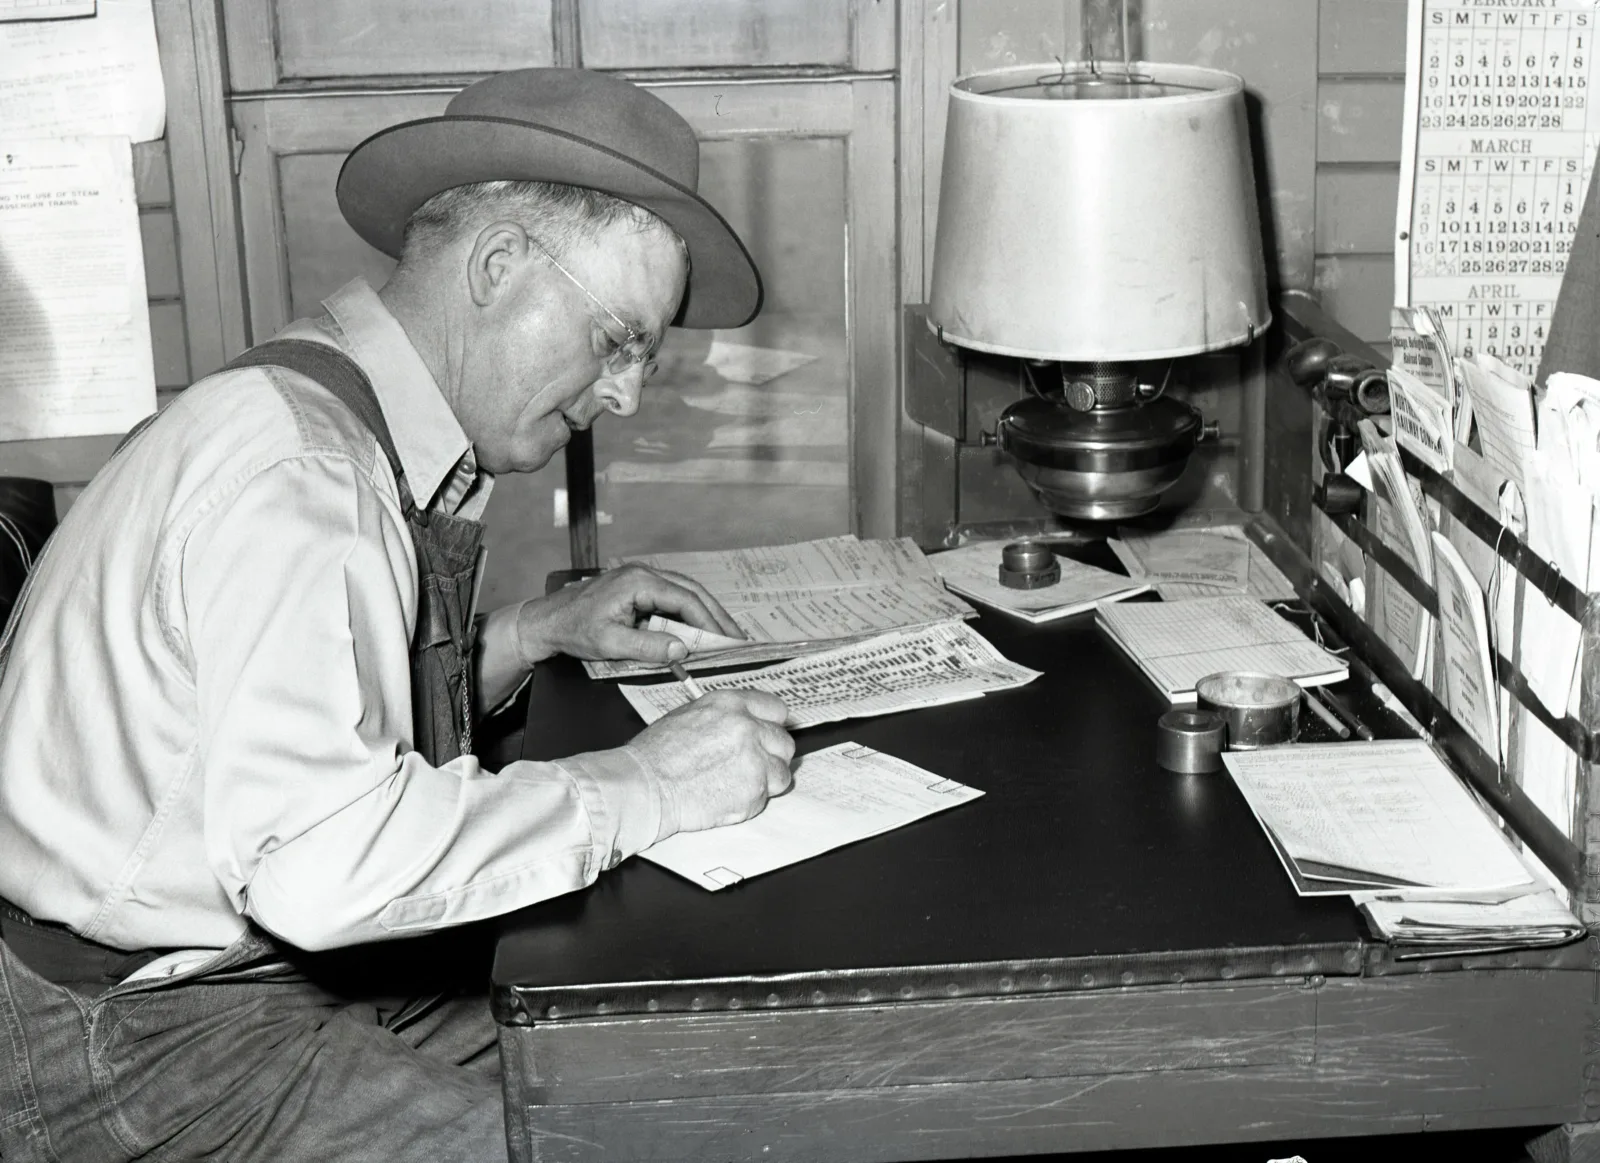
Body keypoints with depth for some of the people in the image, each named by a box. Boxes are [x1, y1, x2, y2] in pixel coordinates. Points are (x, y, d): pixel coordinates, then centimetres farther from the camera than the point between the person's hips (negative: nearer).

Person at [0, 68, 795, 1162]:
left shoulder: (356, 420, 6)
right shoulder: (291, 465, -24)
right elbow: (314, 856, -35)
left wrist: (534, 633, 5)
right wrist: (641, 786, -26)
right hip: (135, 1047, -9)